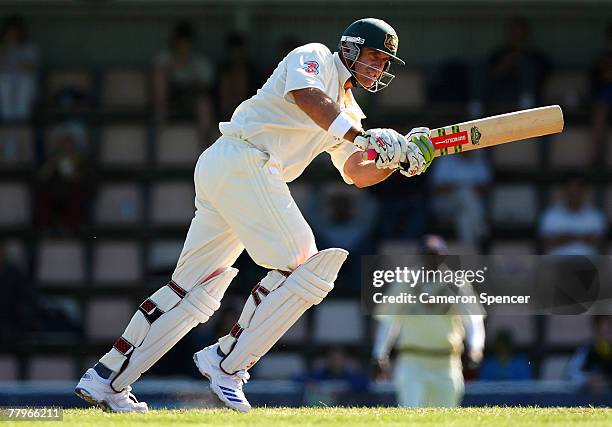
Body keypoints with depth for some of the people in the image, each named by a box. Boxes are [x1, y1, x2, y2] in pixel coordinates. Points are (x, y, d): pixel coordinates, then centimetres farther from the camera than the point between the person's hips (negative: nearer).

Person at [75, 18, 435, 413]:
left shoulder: (346, 111, 27)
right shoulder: (313, 56, 2)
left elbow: (358, 174, 23)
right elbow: (307, 96, -20)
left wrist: (399, 160, 6)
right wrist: (363, 136, -26)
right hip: (242, 160, -10)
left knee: (195, 289, 8)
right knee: (302, 266, -14)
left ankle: (106, 380, 8)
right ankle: (226, 363, -14)